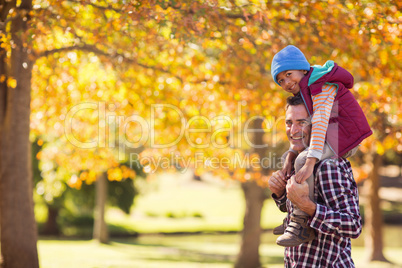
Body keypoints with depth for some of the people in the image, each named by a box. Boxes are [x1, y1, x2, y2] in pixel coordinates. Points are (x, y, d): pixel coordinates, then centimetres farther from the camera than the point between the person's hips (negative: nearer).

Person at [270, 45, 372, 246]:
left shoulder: (321, 85, -15)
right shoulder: (304, 92, 16)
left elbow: (320, 123, -26)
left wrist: (309, 163, -34)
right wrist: (290, 157, -6)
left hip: (345, 135, -11)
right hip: (335, 138, 11)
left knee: (303, 160, -28)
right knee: (294, 159, 15)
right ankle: (294, 218, 15)